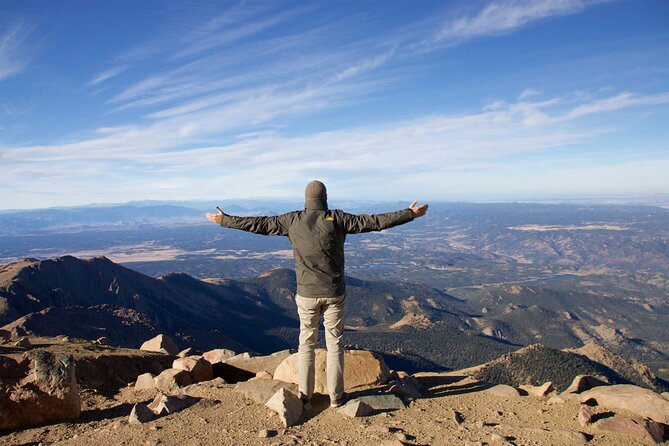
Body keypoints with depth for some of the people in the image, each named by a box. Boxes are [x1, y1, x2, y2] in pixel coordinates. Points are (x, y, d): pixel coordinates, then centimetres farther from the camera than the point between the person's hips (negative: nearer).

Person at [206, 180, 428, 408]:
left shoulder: (293, 220, -3)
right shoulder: (337, 218, -7)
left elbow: (257, 224, 2)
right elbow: (375, 221, -7)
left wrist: (224, 220, 15)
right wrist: (410, 214, 1)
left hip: (306, 295, 1)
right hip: (334, 294, -1)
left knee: (306, 343, 15)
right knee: (335, 344, 12)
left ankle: (305, 396, 22)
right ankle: (336, 396, 20)